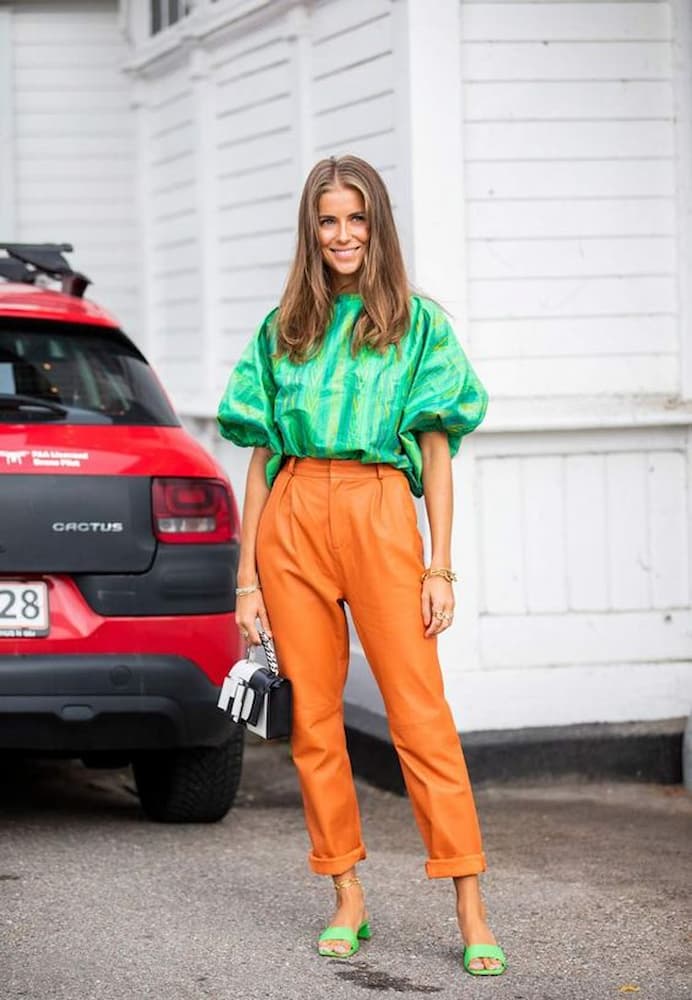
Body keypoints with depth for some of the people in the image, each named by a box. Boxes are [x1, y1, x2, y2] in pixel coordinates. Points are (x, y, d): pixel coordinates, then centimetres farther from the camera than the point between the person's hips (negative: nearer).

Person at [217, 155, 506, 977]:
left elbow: (436, 450, 6)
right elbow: (262, 455, 12)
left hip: (379, 514, -3)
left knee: (420, 711, -8)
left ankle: (470, 914, -9)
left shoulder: (418, 324, 9)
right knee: (314, 715, 4)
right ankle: (347, 901, 13)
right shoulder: (281, 330, 14)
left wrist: (440, 566, -3)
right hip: (293, 516, 3)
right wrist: (248, 577, 7)